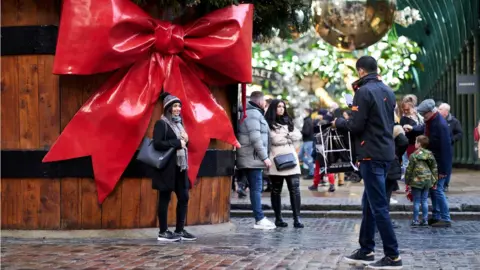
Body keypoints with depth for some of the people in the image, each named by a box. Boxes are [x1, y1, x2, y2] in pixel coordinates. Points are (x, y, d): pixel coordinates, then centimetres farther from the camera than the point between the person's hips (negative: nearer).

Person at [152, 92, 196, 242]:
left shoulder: (179, 123, 17)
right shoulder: (161, 123, -8)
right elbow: (157, 144, -20)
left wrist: (185, 140, 2)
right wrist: (177, 143, -15)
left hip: (180, 166, 8)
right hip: (167, 167, -8)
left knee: (184, 197, 7)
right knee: (165, 199, -2)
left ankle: (179, 231, 16)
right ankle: (163, 232, 5)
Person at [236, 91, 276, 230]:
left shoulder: (254, 113, 20)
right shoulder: (253, 114, -13)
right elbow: (255, 138, -20)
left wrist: (264, 156, 20)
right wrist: (265, 157, -17)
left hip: (251, 159, 10)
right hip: (253, 158, -10)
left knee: (255, 188, 11)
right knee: (256, 188, -8)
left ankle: (260, 218, 15)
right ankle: (259, 219, -7)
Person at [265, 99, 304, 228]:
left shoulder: (288, 122, 22)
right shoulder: (269, 123, 0)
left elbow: (298, 136, 12)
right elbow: (274, 139, -13)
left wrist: (286, 134, -3)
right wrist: (289, 137, 3)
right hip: (276, 161, -5)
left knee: (295, 189, -6)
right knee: (276, 190, 5)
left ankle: (297, 218, -7)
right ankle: (278, 218, 12)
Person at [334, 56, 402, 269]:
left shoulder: (364, 92, -12)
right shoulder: (387, 91, 13)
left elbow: (356, 126, -17)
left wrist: (338, 122, 2)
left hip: (371, 154, -9)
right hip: (386, 152, 9)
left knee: (379, 206, -6)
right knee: (369, 203, 15)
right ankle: (366, 251, 20)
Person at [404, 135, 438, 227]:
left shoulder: (413, 155, -9)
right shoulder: (430, 155, 5)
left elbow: (409, 169, -7)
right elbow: (434, 168, 8)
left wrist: (407, 181, 2)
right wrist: (434, 181, 13)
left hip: (417, 181, -5)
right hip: (427, 181, 5)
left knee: (416, 201, 1)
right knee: (425, 201, 10)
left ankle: (415, 220, 2)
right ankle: (425, 220, 11)